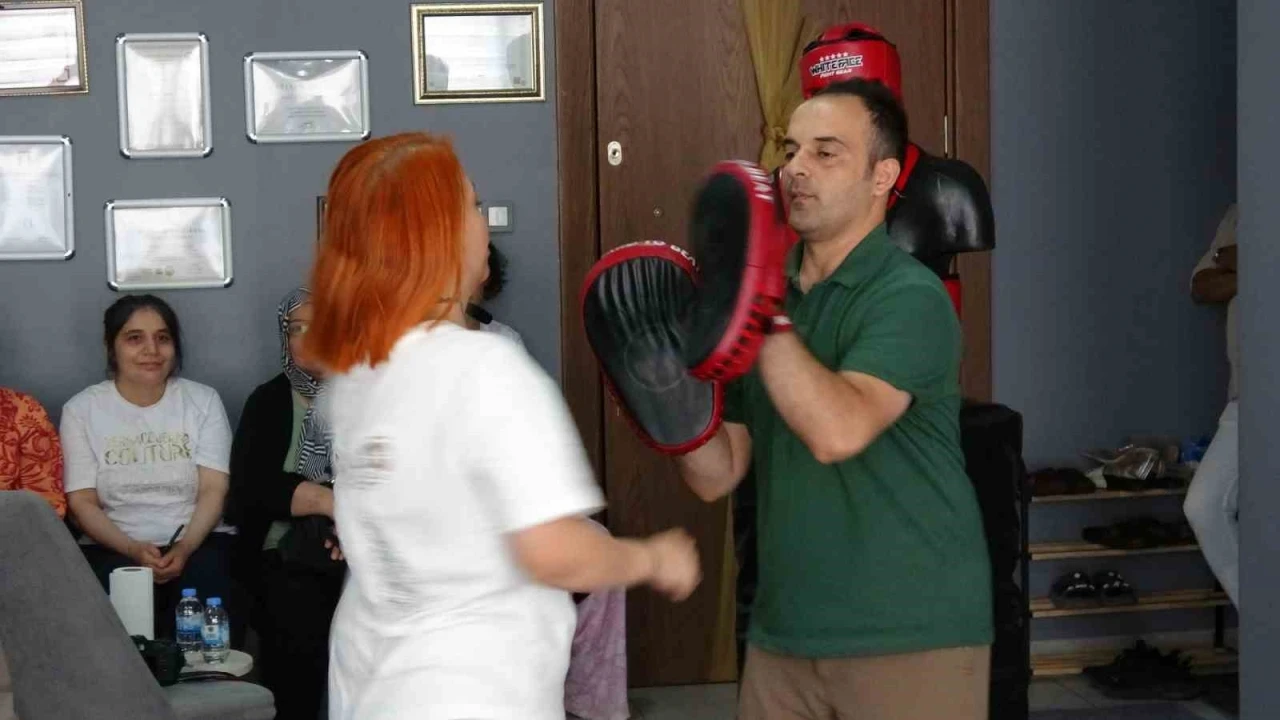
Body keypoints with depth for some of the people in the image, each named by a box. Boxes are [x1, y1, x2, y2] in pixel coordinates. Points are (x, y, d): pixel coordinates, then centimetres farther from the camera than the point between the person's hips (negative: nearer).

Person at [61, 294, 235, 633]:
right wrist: (134, 549, -16)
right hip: (115, 548, 0)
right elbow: (82, 502, 1)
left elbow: (214, 489, 1)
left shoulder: (203, 400, 9)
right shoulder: (81, 409, 7)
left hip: (199, 541, 1)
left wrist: (185, 547, -18)